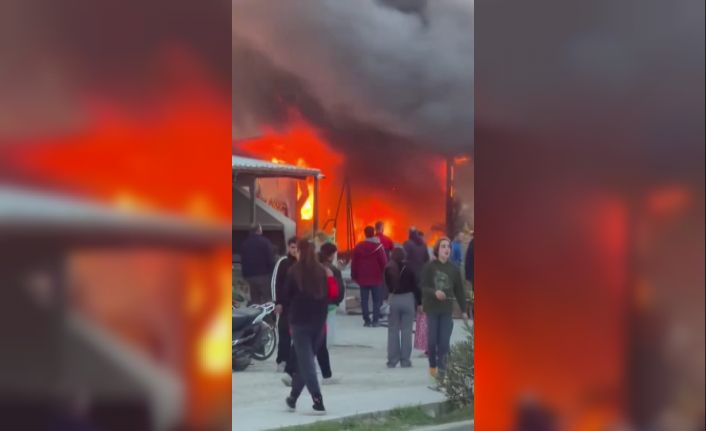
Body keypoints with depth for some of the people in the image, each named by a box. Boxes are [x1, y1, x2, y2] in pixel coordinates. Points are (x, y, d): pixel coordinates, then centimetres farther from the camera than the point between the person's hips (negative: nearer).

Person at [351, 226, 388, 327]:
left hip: (363, 278, 2)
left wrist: (354, 276, 12)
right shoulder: (378, 246, -9)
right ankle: (375, 321, 2)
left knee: (364, 300, 7)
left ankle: (367, 320, 6)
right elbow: (384, 262, -9)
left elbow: (354, 263, 3)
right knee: (376, 300, 5)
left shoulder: (358, 246, 0)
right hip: (376, 278, -2)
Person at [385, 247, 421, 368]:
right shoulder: (408, 269, -8)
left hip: (393, 300, 1)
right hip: (408, 299, -1)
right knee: (406, 331, 4)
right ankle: (405, 360, 4)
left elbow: (386, 286, -2)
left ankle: (392, 360, 8)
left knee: (393, 331, 8)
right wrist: (419, 302, 2)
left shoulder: (388, 269, -5)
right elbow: (415, 286, -5)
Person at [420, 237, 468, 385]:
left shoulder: (454, 269, 2)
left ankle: (441, 369, 7)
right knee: (432, 340, 3)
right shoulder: (429, 267, -5)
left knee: (444, 341, -3)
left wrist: (464, 310, 3)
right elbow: (423, 287, -8)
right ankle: (432, 366, 24)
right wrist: (435, 292, -27)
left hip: (447, 310, 2)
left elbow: (459, 291, 5)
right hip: (432, 308, -2)